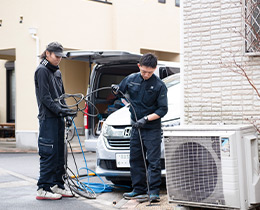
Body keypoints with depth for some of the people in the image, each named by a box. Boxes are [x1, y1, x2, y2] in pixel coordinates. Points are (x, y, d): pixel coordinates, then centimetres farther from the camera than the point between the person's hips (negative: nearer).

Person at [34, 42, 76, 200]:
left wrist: (66, 114, 12)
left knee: (59, 153, 10)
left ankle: (57, 185, 17)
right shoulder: (42, 70, -8)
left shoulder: (57, 72, 19)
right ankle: (43, 189, -4)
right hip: (48, 118, -9)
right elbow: (45, 97, -15)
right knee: (49, 153, -9)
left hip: (58, 117, 9)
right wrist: (60, 110, -21)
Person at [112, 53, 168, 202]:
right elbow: (120, 91, 19)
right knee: (135, 159, 10)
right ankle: (139, 190, 19)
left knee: (153, 161, -5)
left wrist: (146, 119, -19)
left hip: (152, 129, -5)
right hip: (136, 127, 5)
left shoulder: (159, 86, -9)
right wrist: (116, 89, -5)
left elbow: (163, 109, -10)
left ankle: (154, 191, -1)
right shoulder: (131, 79, 4)